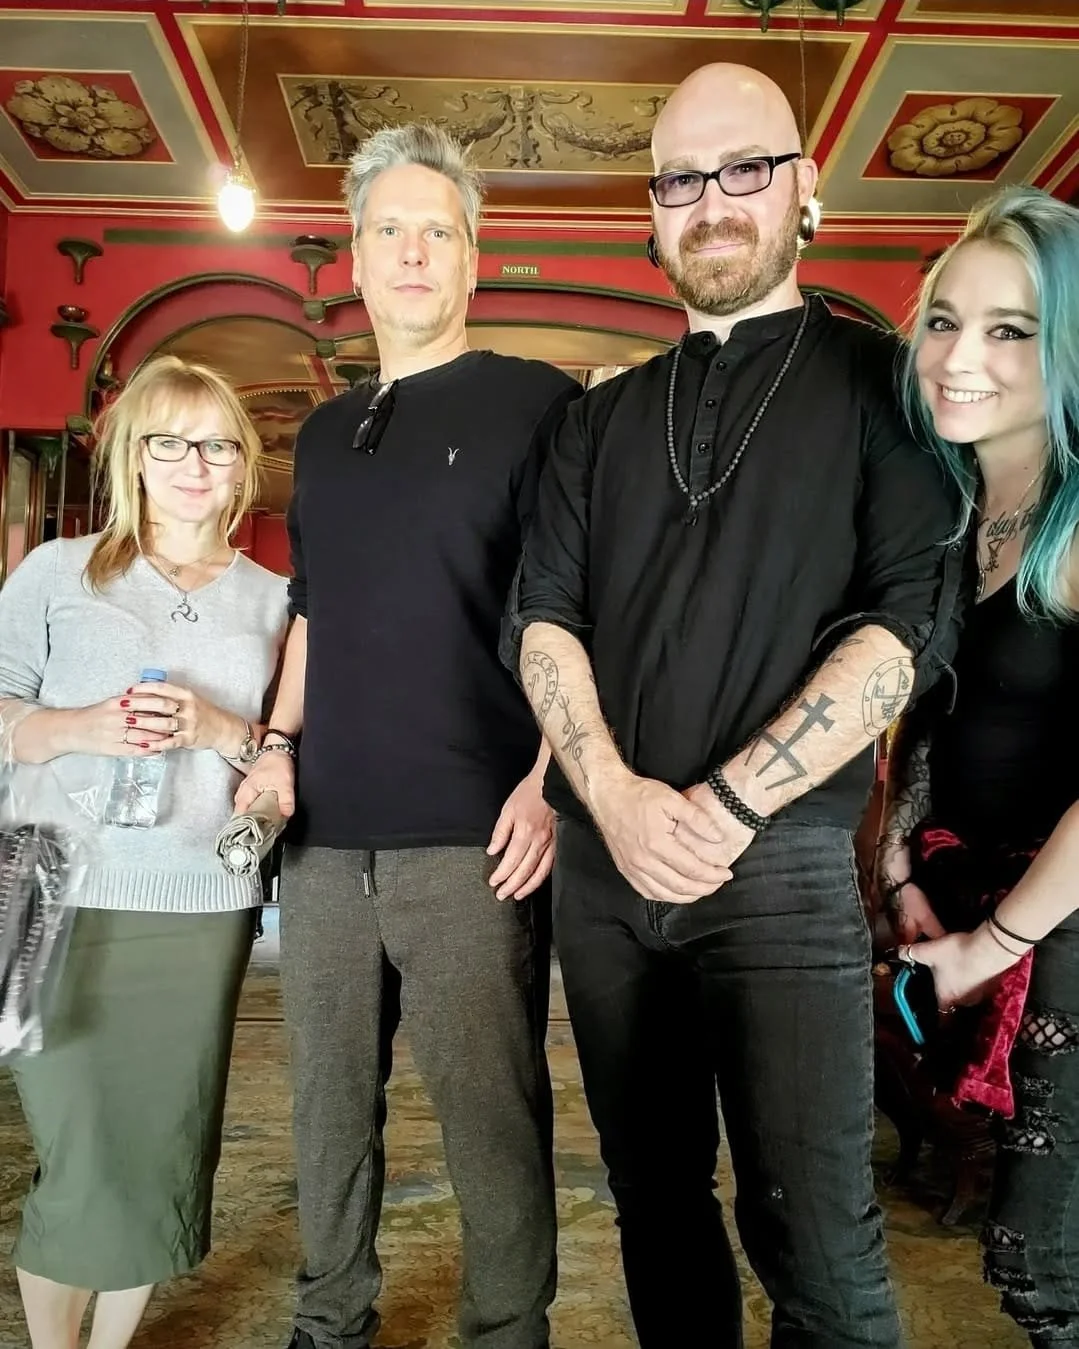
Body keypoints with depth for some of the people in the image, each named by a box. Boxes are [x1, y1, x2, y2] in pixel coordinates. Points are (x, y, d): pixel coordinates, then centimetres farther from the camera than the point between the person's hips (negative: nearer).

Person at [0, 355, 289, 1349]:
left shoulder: (273, 599, 10)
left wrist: (220, 729, -10)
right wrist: (80, 726, -16)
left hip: (206, 906, 2)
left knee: (165, 1151, 8)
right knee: (80, 1160, 3)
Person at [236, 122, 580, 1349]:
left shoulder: (536, 404, 0)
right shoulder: (324, 434, 18)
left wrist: (550, 777, -15)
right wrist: (279, 744, 8)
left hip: (469, 838, -5)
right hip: (325, 836, 6)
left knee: (491, 1119, 4)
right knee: (329, 1107, 16)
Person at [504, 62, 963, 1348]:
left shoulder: (878, 380, 3)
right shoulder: (603, 415, 14)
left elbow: (913, 616, -8)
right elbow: (542, 616, 5)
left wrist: (727, 806, -15)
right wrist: (617, 798, -11)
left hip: (780, 863, -3)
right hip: (600, 863, 4)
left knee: (812, 1238, 2)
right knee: (653, 1194, 16)